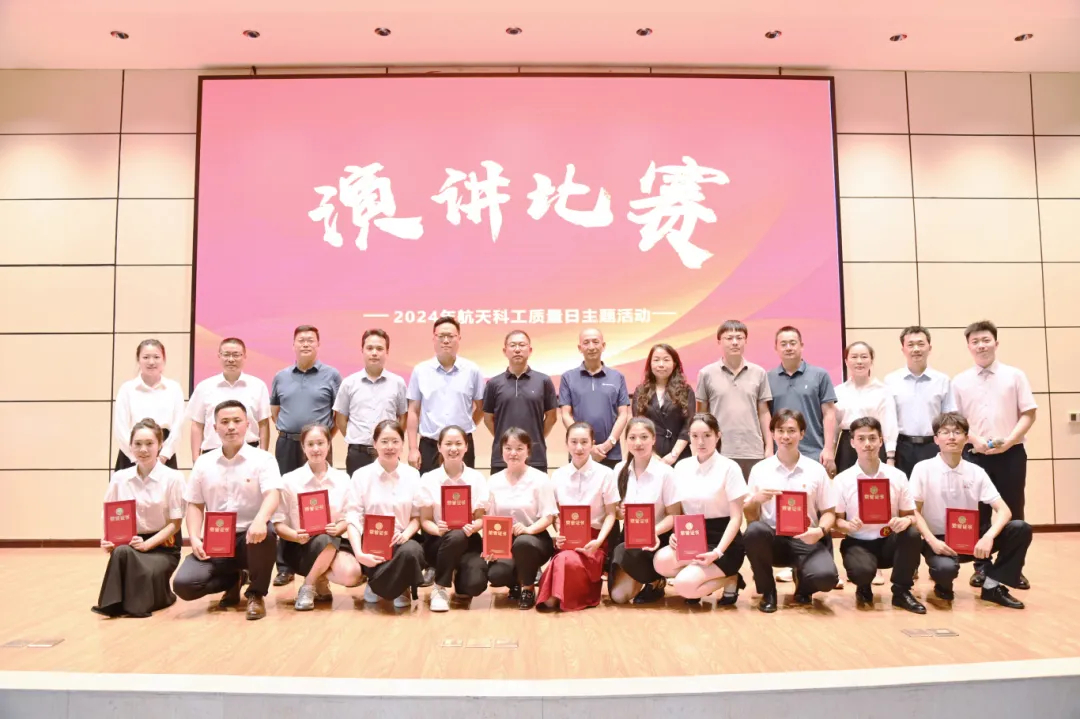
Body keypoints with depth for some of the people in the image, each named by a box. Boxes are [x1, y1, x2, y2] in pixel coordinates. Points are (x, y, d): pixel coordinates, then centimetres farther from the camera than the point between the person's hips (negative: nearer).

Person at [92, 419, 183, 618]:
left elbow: (175, 523, -7)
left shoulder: (173, 478, -7)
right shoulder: (119, 478, 4)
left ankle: (161, 596, -3)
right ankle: (115, 602, -17)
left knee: (148, 574, -33)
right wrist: (108, 540, -14)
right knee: (121, 552, -34)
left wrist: (147, 543, -21)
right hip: (129, 544, 3)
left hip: (163, 546, -3)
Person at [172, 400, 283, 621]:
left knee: (265, 533, -39)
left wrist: (260, 520, -40)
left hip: (250, 537, -3)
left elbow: (273, 495, -18)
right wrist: (194, 538, -6)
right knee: (183, 584, -20)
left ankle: (256, 594, -11)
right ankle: (233, 580, 14)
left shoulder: (262, 458, -3)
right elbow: (195, 505, 12)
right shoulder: (203, 463, 8)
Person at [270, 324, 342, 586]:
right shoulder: (281, 377, 10)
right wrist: (286, 431, 9)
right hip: (286, 445, 3)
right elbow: (274, 410, 20)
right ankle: (284, 566, 12)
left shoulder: (331, 375, 0)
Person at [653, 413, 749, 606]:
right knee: (661, 561, -28)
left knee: (685, 585, -26)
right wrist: (676, 534, -10)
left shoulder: (729, 468, -8)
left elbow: (736, 517, -10)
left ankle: (729, 579, 4)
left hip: (722, 540, -4)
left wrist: (717, 552, -21)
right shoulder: (681, 467, 6)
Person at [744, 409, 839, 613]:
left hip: (805, 540, 0)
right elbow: (750, 518, 6)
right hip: (772, 538, 1)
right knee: (754, 530, -35)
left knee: (826, 577, -31)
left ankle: (803, 585, 11)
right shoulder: (760, 469, 4)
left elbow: (829, 512, 7)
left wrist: (820, 531, -13)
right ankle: (767, 592, -8)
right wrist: (756, 500, -15)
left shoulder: (816, 470, 4)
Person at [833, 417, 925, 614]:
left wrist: (905, 521, -22)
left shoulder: (898, 476, -1)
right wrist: (847, 525, -25)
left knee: (912, 533, -31)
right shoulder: (842, 480, -5)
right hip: (857, 543, -2)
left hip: (889, 541, 2)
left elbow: (911, 515, 3)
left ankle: (901, 592, -9)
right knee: (863, 570, -35)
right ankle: (864, 588, 8)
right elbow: (836, 519, -1)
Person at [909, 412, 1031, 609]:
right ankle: (943, 585, 3)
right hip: (938, 540, -4)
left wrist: (988, 537, -23)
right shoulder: (923, 469, -8)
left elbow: (1004, 510, -5)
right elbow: (914, 511, -8)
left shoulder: (976, 472, 0)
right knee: (946, 568, -38)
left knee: (1021, 529, -17)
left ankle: (992, 585, -3)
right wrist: (932, 541, -22)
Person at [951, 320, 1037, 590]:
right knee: (978, 512, 5)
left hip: (1011, 453, 0)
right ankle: (981, 566, 15)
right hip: (974, 454, 1)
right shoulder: (960, 382, 5)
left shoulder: (1015, 375, 4)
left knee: (1013, 512, 4)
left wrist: (1008, 441, -13)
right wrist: (975, 440, -12)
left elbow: (1028, 414, 0)